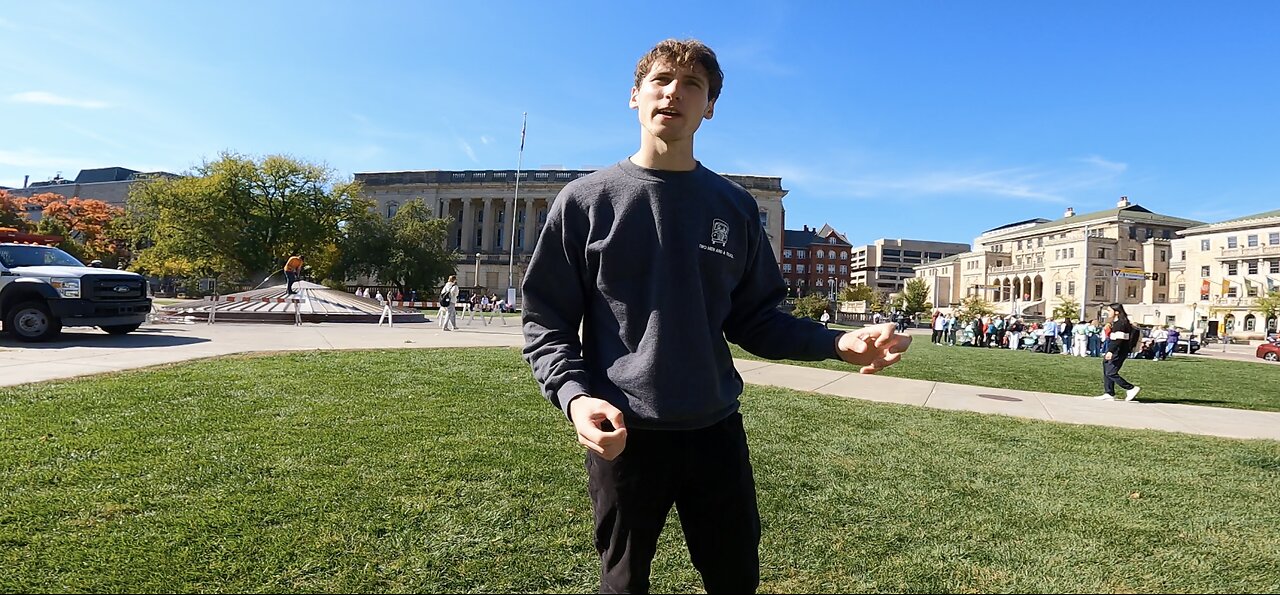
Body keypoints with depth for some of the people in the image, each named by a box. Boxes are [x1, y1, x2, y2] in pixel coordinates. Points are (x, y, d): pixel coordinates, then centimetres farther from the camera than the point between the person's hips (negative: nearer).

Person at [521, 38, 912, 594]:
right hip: (621, 435, -2)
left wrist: (836, 342, -9)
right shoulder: (585, 200, -2)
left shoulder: (735, 206, 6)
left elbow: (753, 319, 6)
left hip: (716, 431, 3)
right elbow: (546, 320, -3)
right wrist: (574, 395, -21)